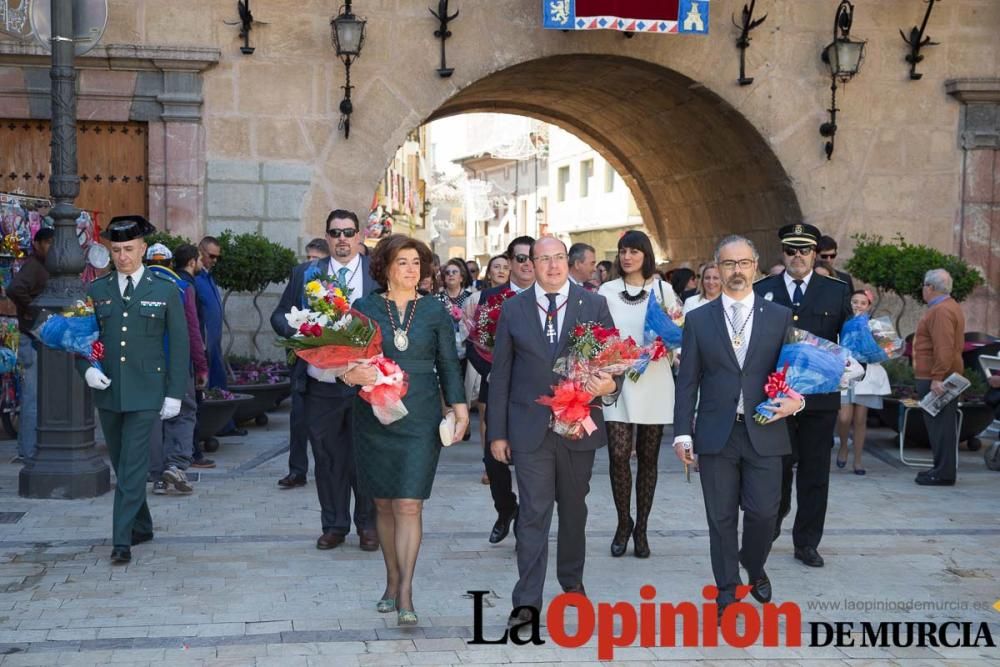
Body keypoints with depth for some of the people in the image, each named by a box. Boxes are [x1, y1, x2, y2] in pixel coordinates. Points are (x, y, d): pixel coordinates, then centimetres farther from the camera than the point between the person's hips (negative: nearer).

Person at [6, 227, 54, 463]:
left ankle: (30, 449, 24)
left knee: (39, 397, 15)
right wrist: (29, 310, -19)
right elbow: (14, 289, -32)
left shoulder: (45, 268, 16)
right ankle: (28, 451, -2)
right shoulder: (32, 266, -14)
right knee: (33, 397, -7)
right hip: (34, 340, -10)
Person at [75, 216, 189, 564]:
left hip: (145, 393, -4)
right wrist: (86, 368, -9)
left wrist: (175, 393, -4)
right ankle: (142, 526, 29)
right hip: (107, 391, 4)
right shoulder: (96, 291, 7)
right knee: (122, 465, 13)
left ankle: (122, 540, -7)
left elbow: (179, 344, 1)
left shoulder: (165, 290, 1)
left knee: (133, 466, -9)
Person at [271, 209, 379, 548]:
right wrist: (301, 332, -10)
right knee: (328, 458, 9)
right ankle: (334, 525, 21)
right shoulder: (305, 274, 8)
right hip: (320, 385, 2)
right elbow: (279, 316, 10)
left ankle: (368, 525, 21)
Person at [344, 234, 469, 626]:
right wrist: (351, 374, -18)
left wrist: (461, 411, 1)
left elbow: (449, 366, 8)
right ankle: (392, 582, 23)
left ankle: (405, 594, -9)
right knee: (384, 504, 9)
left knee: (409, 505, -9)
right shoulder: (364, 309, 4)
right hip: (374, 418, 1)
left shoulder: (435, 312, 5)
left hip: (420, 421, -1)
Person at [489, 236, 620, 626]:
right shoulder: (514, 309, 2)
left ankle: (571, 579, 36)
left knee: (574, 507, 16)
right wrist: (497, 432, 0)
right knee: (533, 513, -4)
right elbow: (500, 374, 3)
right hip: (530, 428, -1)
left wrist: (610, 384, -23)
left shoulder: (594, 305, 2)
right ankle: (527, 600, -1)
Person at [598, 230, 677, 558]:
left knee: (648, 457, 6)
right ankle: (623, 523, 11)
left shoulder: (662, 290, 7)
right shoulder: (607, 291, 7)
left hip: (653, 381, 0)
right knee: (618, 455, -8)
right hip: (617, 381, 0)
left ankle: (641, 528, 16)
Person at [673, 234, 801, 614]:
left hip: (764, 433, 0)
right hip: (716, 435, 0)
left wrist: (795, 399, -10)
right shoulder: (699, 319, 6)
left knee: (763, 512, -1)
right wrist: (682, 433, -2)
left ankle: (754, 568, 29)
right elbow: (687, 380, 4)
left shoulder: (780, 317, 6)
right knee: (721, 518, 4)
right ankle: (727, 592, 17)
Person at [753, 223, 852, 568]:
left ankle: (807, 542, 18)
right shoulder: (762, 290, 6)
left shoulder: (837, 291, 6)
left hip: (820, 397, 1)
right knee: (777, 466, 7)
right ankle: (771, 524, 31)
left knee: (814, 472, 7)